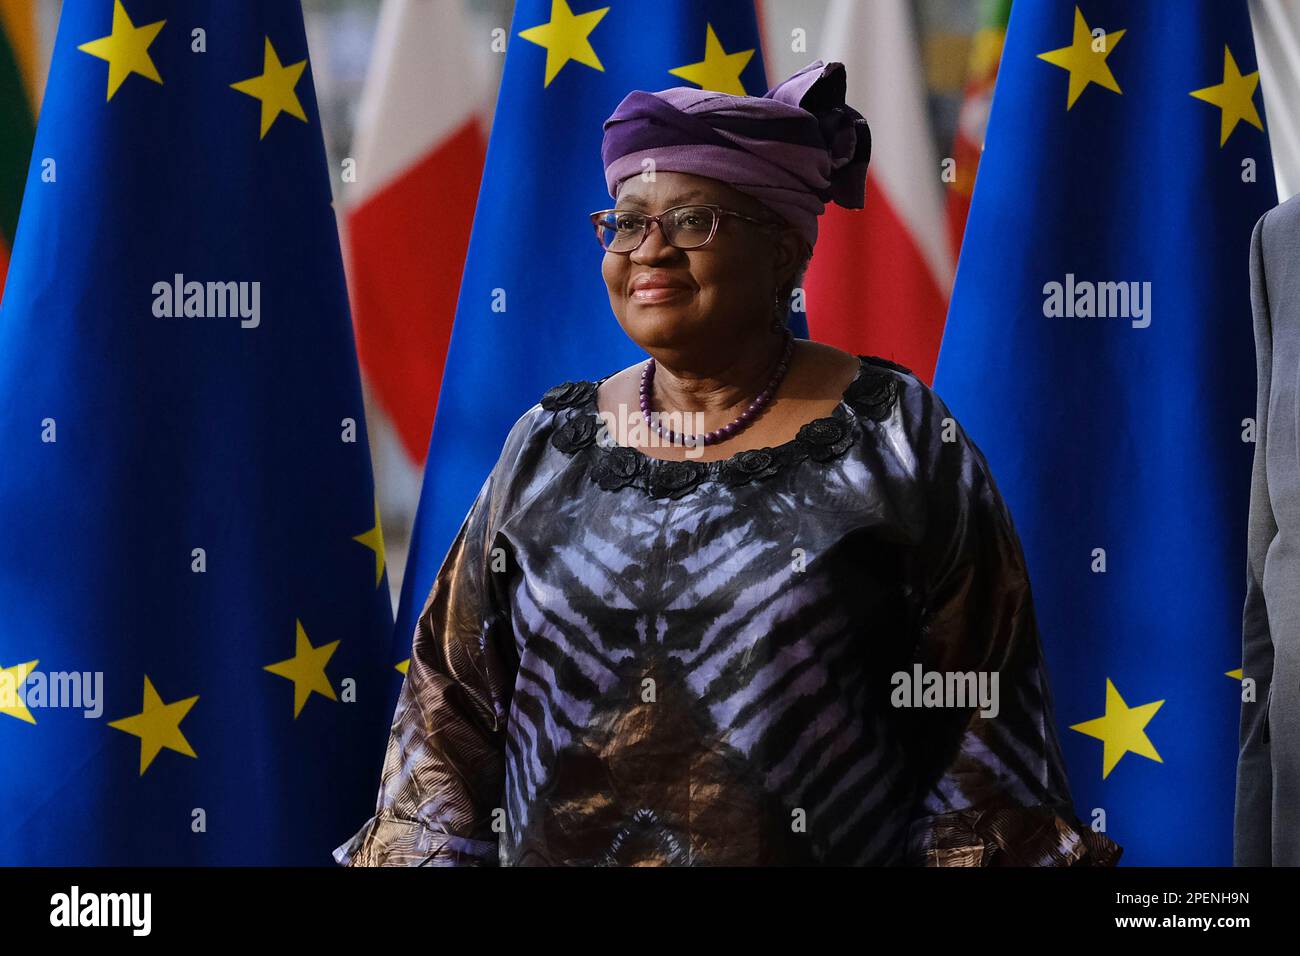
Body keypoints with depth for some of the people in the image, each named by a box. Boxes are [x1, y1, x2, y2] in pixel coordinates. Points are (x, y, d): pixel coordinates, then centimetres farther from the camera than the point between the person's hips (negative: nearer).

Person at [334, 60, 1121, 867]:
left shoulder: (897, 440, -7)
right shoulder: (546, 447, 4)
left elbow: (983, 723, -8)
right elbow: (453, 703, 6)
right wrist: (428, 853, -3)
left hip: (821, 849, -3)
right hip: (550, 845, 4)